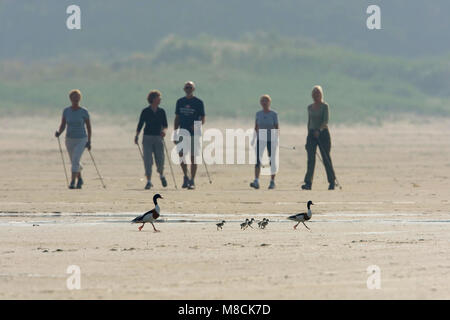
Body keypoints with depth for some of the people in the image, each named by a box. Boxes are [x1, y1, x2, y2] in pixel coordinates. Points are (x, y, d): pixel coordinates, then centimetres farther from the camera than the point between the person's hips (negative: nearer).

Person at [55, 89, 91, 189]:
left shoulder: (84, 112, -10)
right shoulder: (66, 111, -3)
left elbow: (89, 127, -1)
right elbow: (62, 126, 1)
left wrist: (89, 141, -6)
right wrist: (59, 132, -20)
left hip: (81, 140, -4)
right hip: (70, 140, 4)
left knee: (75, 161, -22)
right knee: (74, 162, 17)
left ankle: (72, 183, -22)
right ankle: (80, 179, 41)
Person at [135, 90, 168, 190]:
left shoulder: (161, 111, 7)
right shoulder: (145, 111, 1)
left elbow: (165, 125, 8)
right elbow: (140, 124, 3)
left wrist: (164, 130, -14)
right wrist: (137, 136, -8)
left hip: (158, 138, 1)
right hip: (147, 137, -1)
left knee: (160, 160, -1)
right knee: (147, 160, -8)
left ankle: (161, 175, 29)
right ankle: (149, 181, -5)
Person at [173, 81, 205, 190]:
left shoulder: (198, 102, 0)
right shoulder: (180, 102, 10)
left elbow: (203, 120, 1)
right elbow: (177, 119, 14)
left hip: (195, 133, -3)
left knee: (193, 157, -2)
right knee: (181, 156, -4)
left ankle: (192, 181, 4)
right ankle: (185, 177, 15)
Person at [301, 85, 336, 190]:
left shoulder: (324, 106, -4)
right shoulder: (310, 107, 13)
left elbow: (326, 121, -15)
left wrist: (319, 130, -31)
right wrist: (308, 136, 18)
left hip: (323, 133, -4)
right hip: (312, 133, 4)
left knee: (326, 158, 1)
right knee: (310, 159, -7)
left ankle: (332, 182, 14)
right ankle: (308, 183, -13)